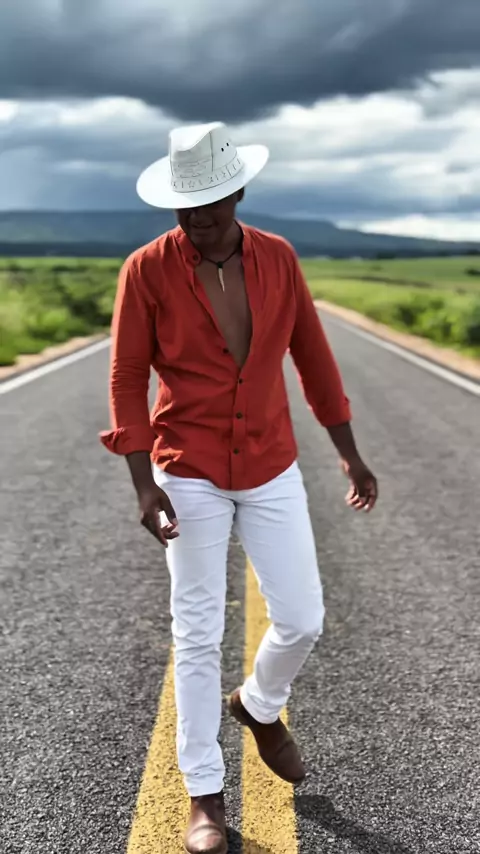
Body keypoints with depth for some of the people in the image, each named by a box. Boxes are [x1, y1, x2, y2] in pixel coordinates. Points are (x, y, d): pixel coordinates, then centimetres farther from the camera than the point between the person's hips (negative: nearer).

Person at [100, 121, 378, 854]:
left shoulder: (278, 258, -1)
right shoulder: (148, 269, -10)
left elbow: (313, 357, 6)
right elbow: (127, 381, -8)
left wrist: (350, 456, 9)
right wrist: (144, 483, -16)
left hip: (272, 469, 3)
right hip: (190, 476, -3)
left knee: (303, 618, 6)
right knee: (198, 635, 4)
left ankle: (260, 706, 39)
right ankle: (205, 794, 20)